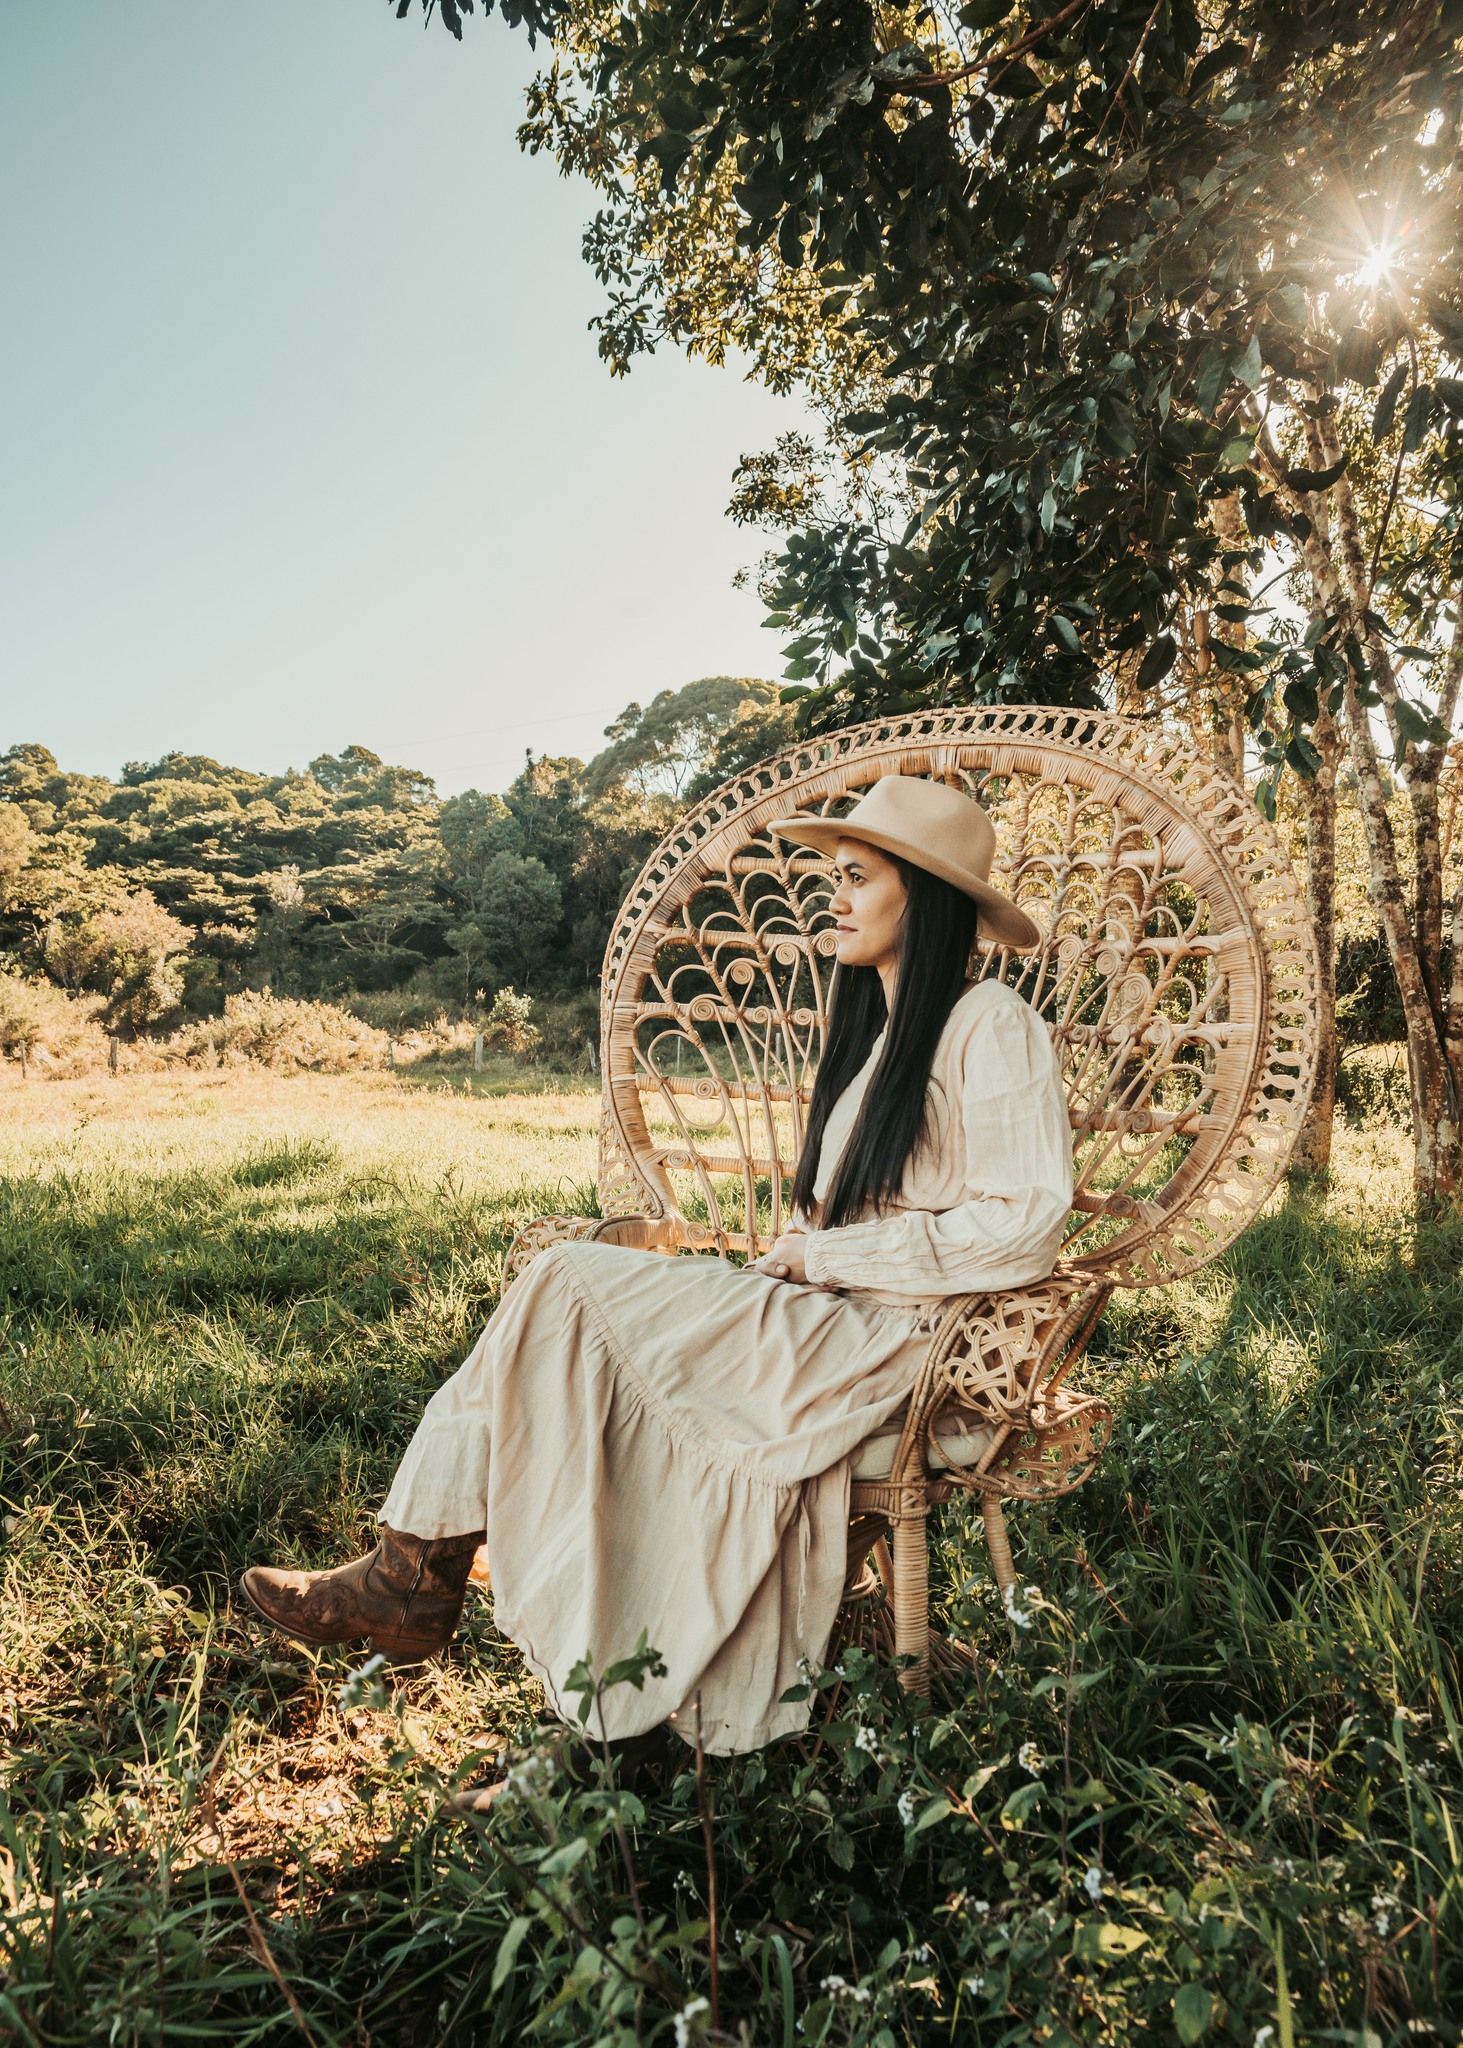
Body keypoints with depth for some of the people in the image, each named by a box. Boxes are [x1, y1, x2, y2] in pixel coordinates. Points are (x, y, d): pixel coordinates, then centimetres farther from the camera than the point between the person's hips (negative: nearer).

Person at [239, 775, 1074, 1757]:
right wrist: (795, 1256, 0)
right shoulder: (873, 1025, 19)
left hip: (892, 1334, -8)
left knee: (570, 1292, -18)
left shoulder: (991, 1024, -8)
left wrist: (832, 1255, -14)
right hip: (825, 1313, 8)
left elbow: (1029, 1222, -17)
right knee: (571, 1301, -12)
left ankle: (415, 1580, -6)